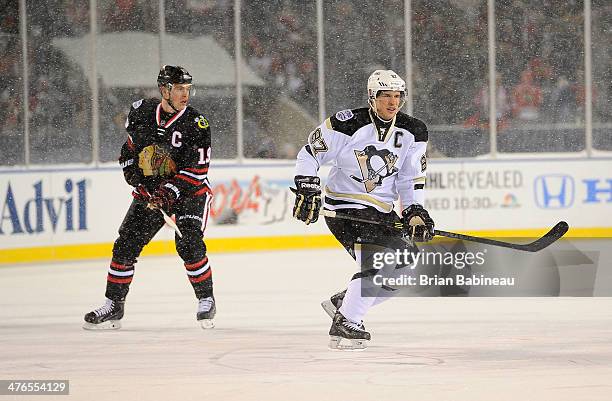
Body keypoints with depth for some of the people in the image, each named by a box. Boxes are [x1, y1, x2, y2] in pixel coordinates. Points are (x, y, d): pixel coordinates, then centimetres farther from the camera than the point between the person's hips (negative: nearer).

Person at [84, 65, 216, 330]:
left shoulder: (196, 124, -15)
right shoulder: (141, 112, -3)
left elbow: (197, 169, -18)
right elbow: (130, 147, 16)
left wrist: (170, 191, -26)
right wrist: (133, 173, 2)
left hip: (189, 191, -4)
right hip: (149, 191, 4)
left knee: (189, 246, -20)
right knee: (126, 246, -3)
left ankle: (206, 301, -3)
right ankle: (113, 306, 7)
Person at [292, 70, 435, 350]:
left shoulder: (412, 133, 1)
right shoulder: (348, 124, -15)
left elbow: (412, 178, 9)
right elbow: (309, 153, -8)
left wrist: (415, 211, -3)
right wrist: (307, 189, -17)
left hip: (382, 211, 7)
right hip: (344, 207, -7)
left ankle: (343, 302, 19)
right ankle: (344, 325, -20)